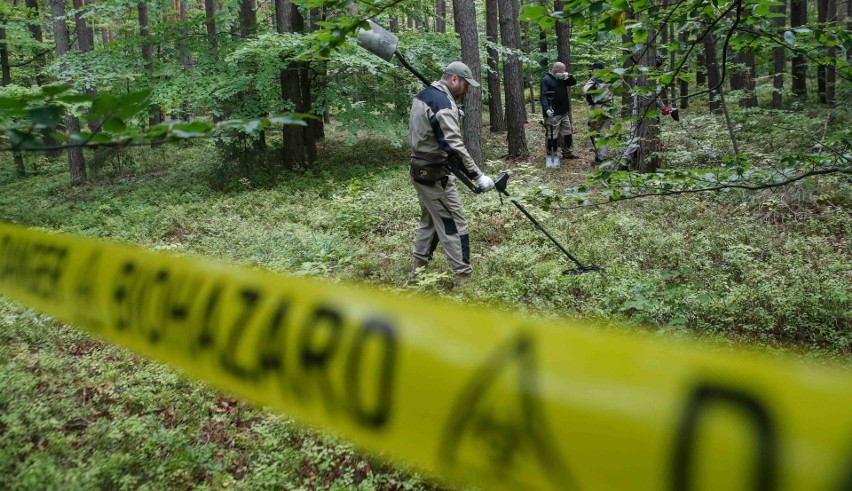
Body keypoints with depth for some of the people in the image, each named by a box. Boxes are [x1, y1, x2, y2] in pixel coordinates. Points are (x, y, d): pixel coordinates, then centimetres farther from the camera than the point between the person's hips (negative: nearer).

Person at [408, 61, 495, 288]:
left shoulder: (423, 95, 10)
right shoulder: (443, 103, -21)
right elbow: (454, 147, -28)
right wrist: (478, 176, -28)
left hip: (420, 168, 10)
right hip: (434, 173, -10)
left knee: (429, 219, 22)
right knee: (454, 225, -3)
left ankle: (417, 267, 30)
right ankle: (463, 277, 2)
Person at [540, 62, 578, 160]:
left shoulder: (562, 78, 12)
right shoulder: (546, 80, -12)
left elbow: (574, 82, 14)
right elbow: (544, 96, -20)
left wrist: (568, 75, -6)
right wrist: (547, 109, -33)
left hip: (564, 112, 8)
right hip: (553, 114, -8)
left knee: (567, 134, 15)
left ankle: (567, 153, 27)